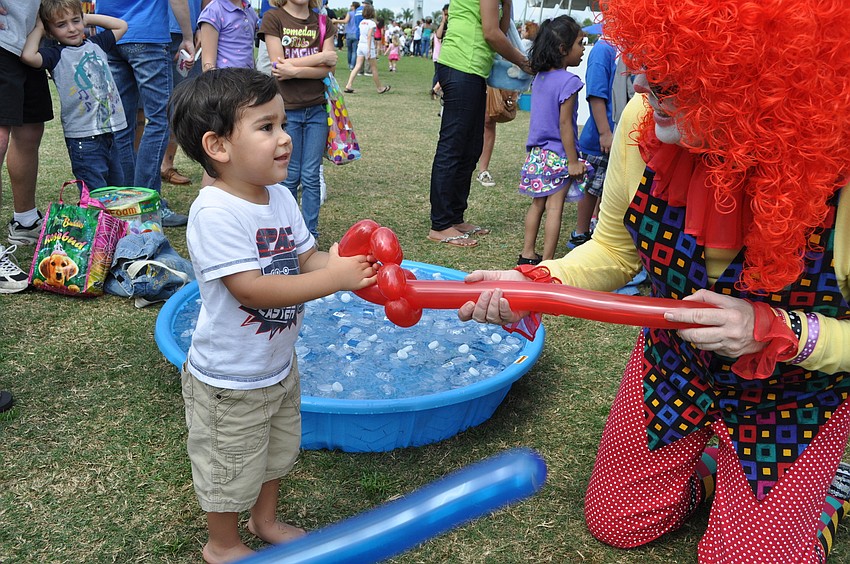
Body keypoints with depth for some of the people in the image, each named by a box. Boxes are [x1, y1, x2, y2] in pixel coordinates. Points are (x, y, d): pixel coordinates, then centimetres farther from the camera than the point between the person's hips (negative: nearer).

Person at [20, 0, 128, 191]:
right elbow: (28, 56, -22)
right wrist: (38, 28, -5)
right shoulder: (55, 55, -3)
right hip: (83, 138, -6)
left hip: (110, 131, 6)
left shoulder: (96, 44, 13)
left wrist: (88, 18, 14)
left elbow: (121, 25, 24)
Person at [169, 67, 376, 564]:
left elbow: (307, 257, 0)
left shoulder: (280, 197, -3)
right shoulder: (215, 213, -29)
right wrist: (334, 279, -36)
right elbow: (251, 289, -34)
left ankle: (266, 520, 53)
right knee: (230, 466, 15)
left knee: (277, 451, 27)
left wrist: (341, 261, -22)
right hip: (229, 379, -8)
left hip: (279, 364, 8)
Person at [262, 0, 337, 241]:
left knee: (311, 177, 5)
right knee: (289, 177, 5)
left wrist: (295, 70, -17)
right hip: (286, 109, -2)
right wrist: (321, 56, -10)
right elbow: (278, 65, -11)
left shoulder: (322, 22, 8)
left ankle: (310, 235, 15)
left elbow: (328, 69, -3)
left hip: (316, 109, 3)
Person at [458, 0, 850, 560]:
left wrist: (776, 331, -35)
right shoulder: (645, 125, -22)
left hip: (794, 397, -3)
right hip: (672, 363, 4)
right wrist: (533, 283, -23)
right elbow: (615, 250, -6)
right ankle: (712, 458, 41)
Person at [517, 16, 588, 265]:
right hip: (558, 156, -7)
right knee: (554, 208, -2)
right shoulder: (568, 81, -15)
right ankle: (547, 262, 1)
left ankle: (527, 254, 21)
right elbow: (564, 124, -18)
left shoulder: (539, 77, 8)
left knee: (537, 204, 16)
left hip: (536, 153, 8)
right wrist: (573, 161, -15)